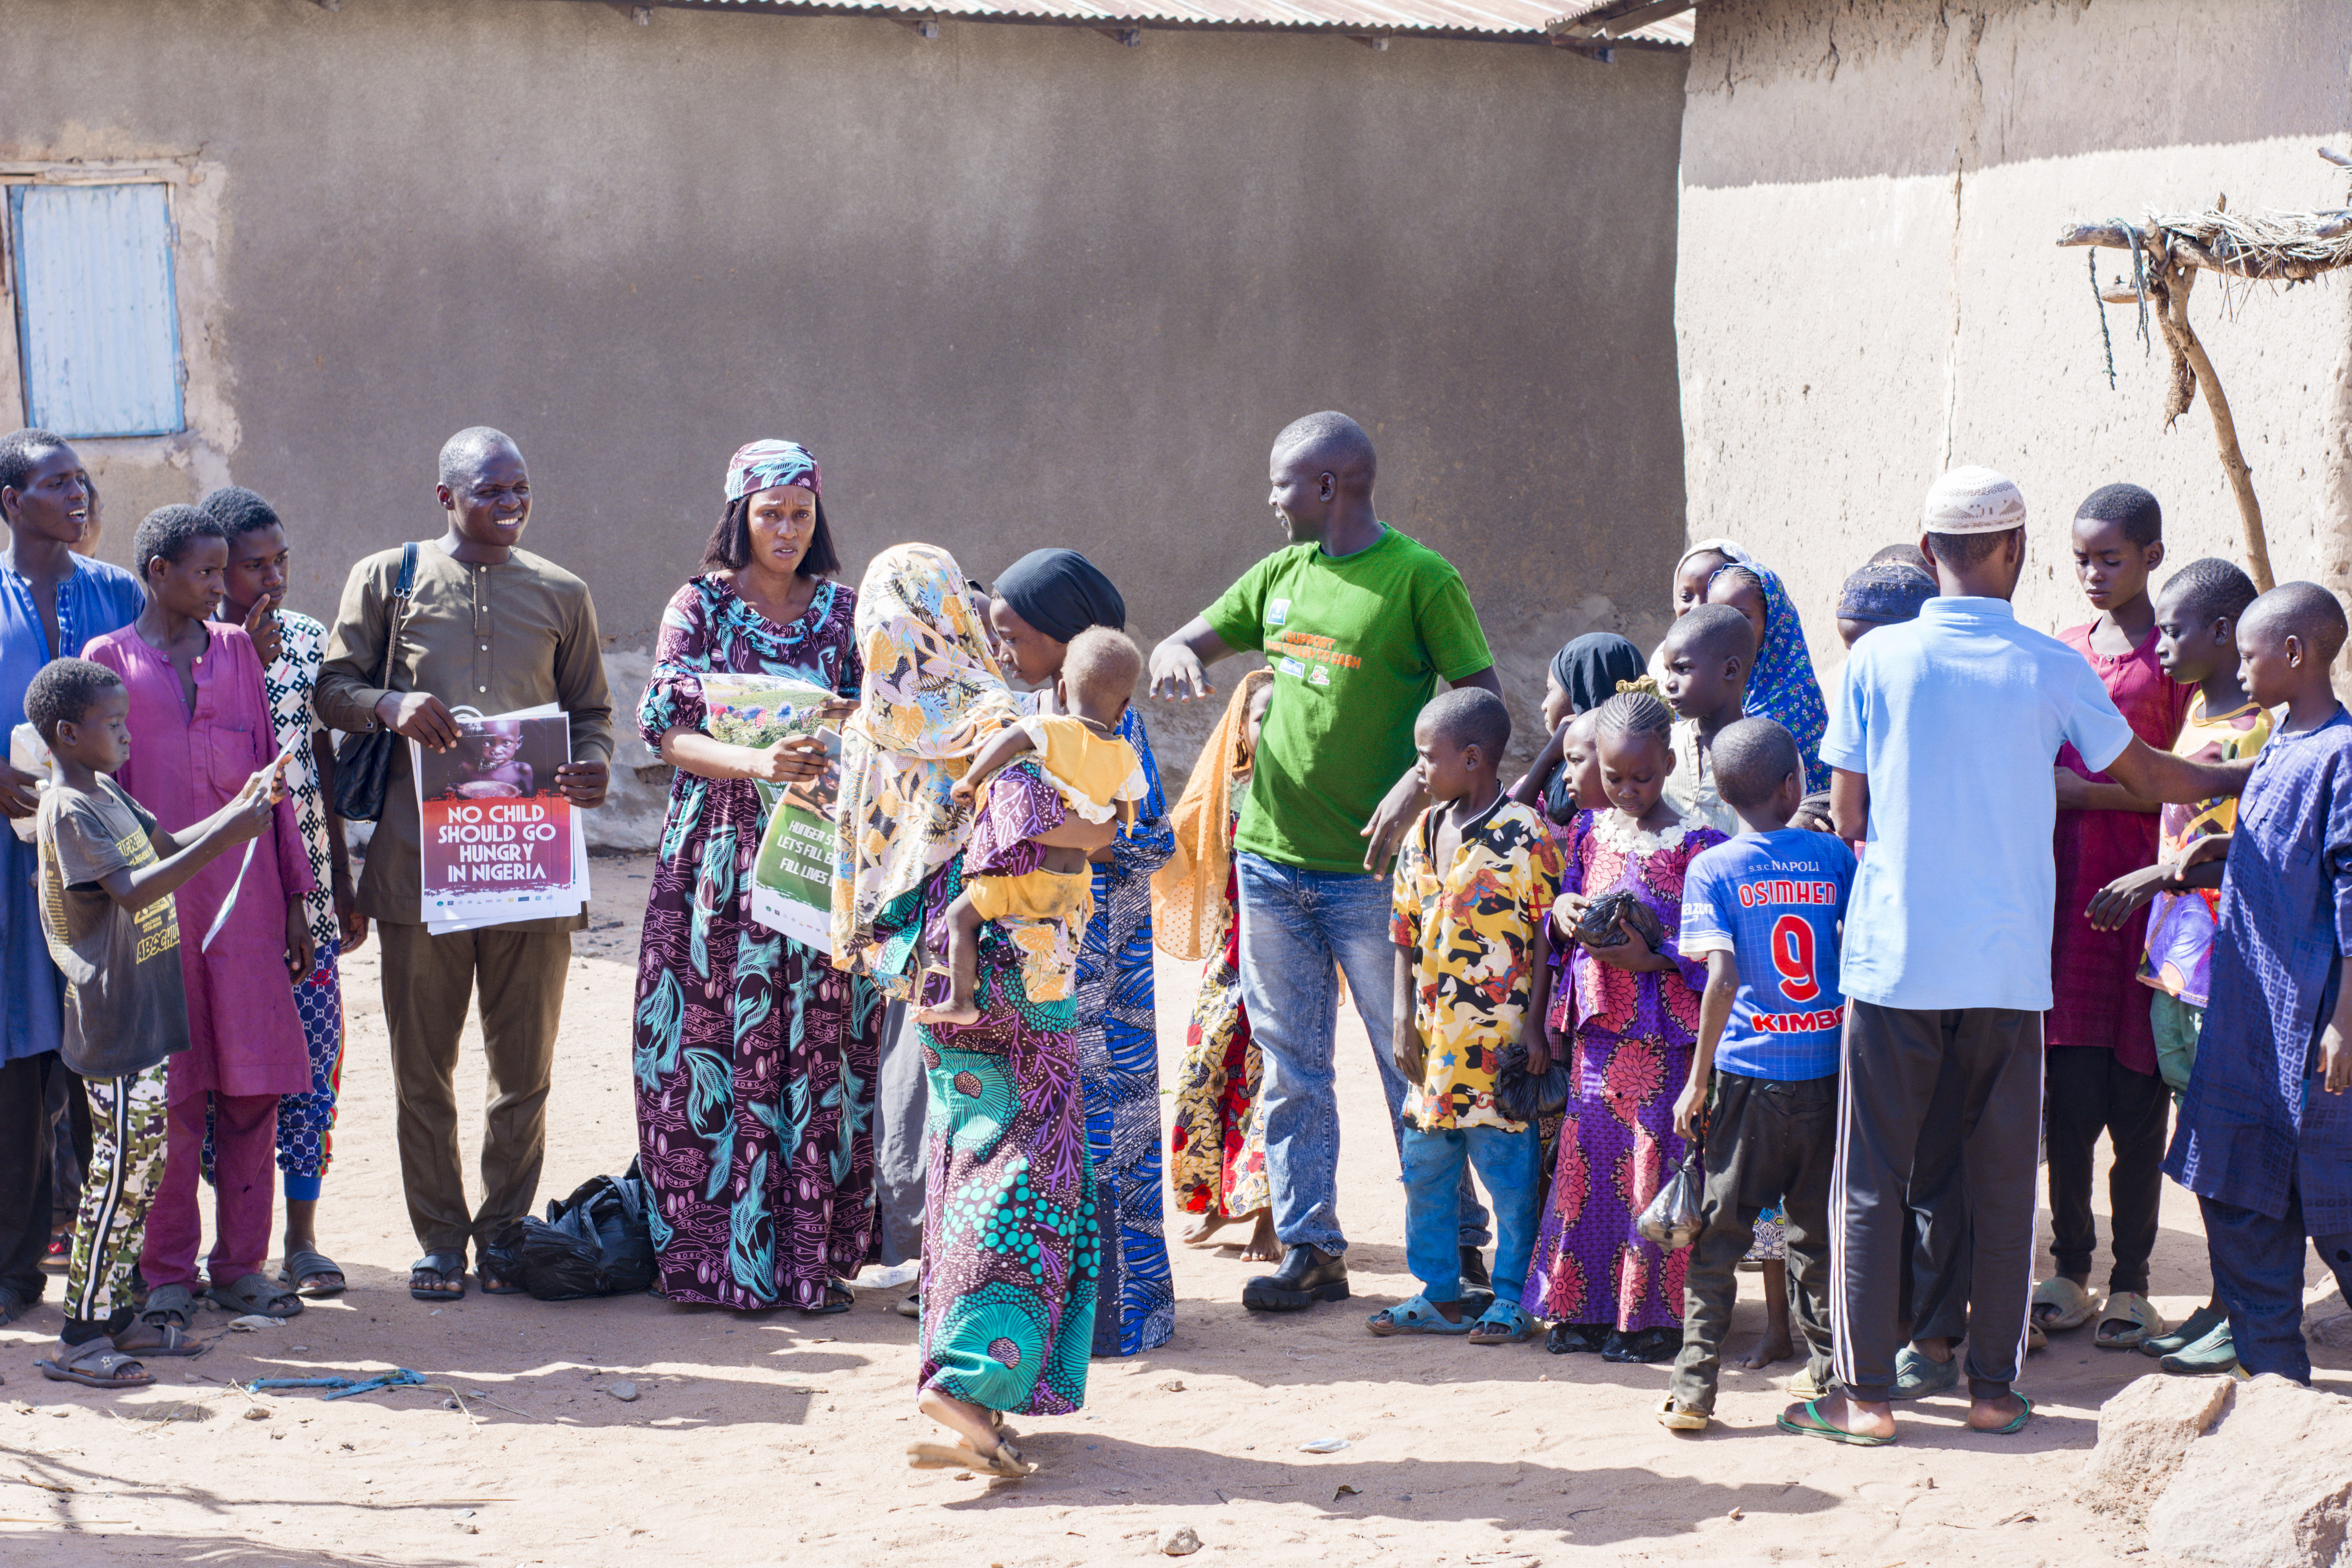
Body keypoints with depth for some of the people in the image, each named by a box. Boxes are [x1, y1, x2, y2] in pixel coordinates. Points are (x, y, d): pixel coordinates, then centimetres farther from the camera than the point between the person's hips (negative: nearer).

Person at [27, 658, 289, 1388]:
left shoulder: (109, 794, 13)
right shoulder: (67, 811, -16)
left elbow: (170, 847, 23)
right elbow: (131, 890, -27)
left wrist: (242, 805, 8)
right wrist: (226, 837, -31)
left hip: (149, 1019, 10)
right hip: (112, 1025, -10)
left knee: (146, 1167, 13)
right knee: (119, 1175, -7)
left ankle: (118, 1317, 20)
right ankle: (78, 1339, -2)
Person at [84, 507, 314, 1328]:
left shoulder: (236, 651, 13)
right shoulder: (110, 659, 4)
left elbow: (271, 774, 13)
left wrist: (294, 897, 9)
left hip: (243, 894, 3)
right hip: (156, 896, -3)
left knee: (253, 1085, 2)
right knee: (170, 1090, -1)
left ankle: (240, 1264, 11)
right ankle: (167, 1272, 8)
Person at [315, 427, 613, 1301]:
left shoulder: (560, 596, 14)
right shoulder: (387, 580, 8)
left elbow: (591, 712, 17)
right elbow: (333, 690, 8)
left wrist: (592, 767, -5)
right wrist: (389, 706, -14)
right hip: (420, 858, -1)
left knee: (525, 1063, 4)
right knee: (423, 1061, 3)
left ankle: (505, 1230, 17)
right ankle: (440, 1239, 12)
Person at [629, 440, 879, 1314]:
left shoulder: (845, 611, 10)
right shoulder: (700, 607, 3)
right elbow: (668, 731, -7)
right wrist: (756, 763, -23)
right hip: (721, 856, -2)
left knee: (817, 1049, -2)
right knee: (719, 1047, -4)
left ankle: (810, 1255, 3)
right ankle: (715, 1254, 1)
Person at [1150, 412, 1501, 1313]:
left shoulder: (1418, 578, -7)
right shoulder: (1280, 577, 11)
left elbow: (1482, 697, -7)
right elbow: (1183, 645, 17)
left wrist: (1419, 781, -22)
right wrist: (1179, 657, -8)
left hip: (1371, 869, -6)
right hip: (1272, 858, 6)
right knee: (1291, 1070, 8)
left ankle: (1458, 1246, 11)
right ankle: (1311, 1250, 14)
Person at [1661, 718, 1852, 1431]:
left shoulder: (1713, 870, -5)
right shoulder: (1833, 856, 2)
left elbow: (1722, 978, -14)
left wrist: (1698, 1079, -9)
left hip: (1749, 1076, -2)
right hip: (1828, 1071, 2)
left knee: (1717, 1235, 4)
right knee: (1817, 1232, 14)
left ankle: (1694, 1386, 0)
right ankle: (1830, 1368, 19)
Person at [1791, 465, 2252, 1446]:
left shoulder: (1877, 661, -3)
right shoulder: (2051, 669, -1)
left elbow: (1848, 819, 0)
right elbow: (2145, 777, 13)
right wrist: (2238, 779, 32)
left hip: (1893, 956, -1)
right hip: (2008, 961, 1)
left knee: (1870, 1181, 5)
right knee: (2002, 1180, 11)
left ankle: (1866, 1395, 3)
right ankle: (1992, 1389, 15)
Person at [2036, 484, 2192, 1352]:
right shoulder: (2059, 651, 14)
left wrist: (2084, 792, -14)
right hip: (2061, 888, 4)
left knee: (2134, 1100, 1)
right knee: (2066, 1093, 3)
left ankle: (2131, 1282, 10)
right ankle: (2070, 1272, 14)